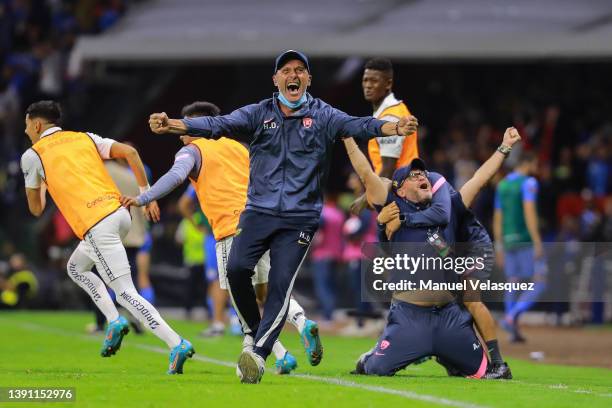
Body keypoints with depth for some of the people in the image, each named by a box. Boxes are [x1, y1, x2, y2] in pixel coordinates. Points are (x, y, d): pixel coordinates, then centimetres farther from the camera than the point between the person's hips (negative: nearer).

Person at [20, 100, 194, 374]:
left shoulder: (32, 156, 7)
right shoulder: (85, 138, 20)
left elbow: (36, 209, 13)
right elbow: (130, 152, 7)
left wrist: (40, 185, 35)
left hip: (97, 226, -7)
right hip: (121, 213, 7)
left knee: (126, 294, -7)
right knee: (76, 268, 28)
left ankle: (176, 345, -20)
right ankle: (114, 321, 12)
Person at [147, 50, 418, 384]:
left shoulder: (322, 115, 2)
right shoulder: (258, 114, 6)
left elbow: (356, 126, -15)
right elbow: (219, 125, -8)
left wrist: (393, 128, -36)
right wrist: (173, 125, -25)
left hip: (300, 218, -1)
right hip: (259, 210, 2)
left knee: (281, 285, -10)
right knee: (237, 269, -16)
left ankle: (259, 355, -9)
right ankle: (253, 330, 7)